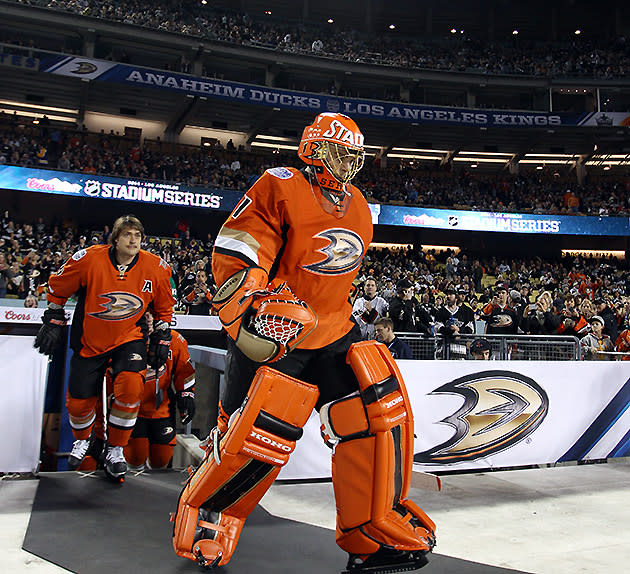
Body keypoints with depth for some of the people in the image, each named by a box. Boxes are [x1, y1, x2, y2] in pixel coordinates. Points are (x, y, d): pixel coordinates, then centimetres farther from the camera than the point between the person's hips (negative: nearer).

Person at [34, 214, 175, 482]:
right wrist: (53, 322, 3)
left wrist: (161, 337, 5)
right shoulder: (89, 259, -14)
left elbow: (164, 306, 8)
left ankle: (115, 450, -3)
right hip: (89, 342, 1)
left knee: (131, 385, -26)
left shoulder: (155, 268, -9)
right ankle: (82, 439, 42)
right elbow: (57, 288, 2)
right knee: (78, 400, 5)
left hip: (129, 339, 0)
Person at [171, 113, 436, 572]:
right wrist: (254, 305, -27)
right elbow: (235, 253, -15)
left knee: (380, 408, -7)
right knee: (260, 434, -11)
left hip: (333, 331, 7)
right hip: (272, 333, -7)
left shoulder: (358, 210, 16)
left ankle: (373, 535, 7)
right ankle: (204, 516, 19)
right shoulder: (280, 189, -8)